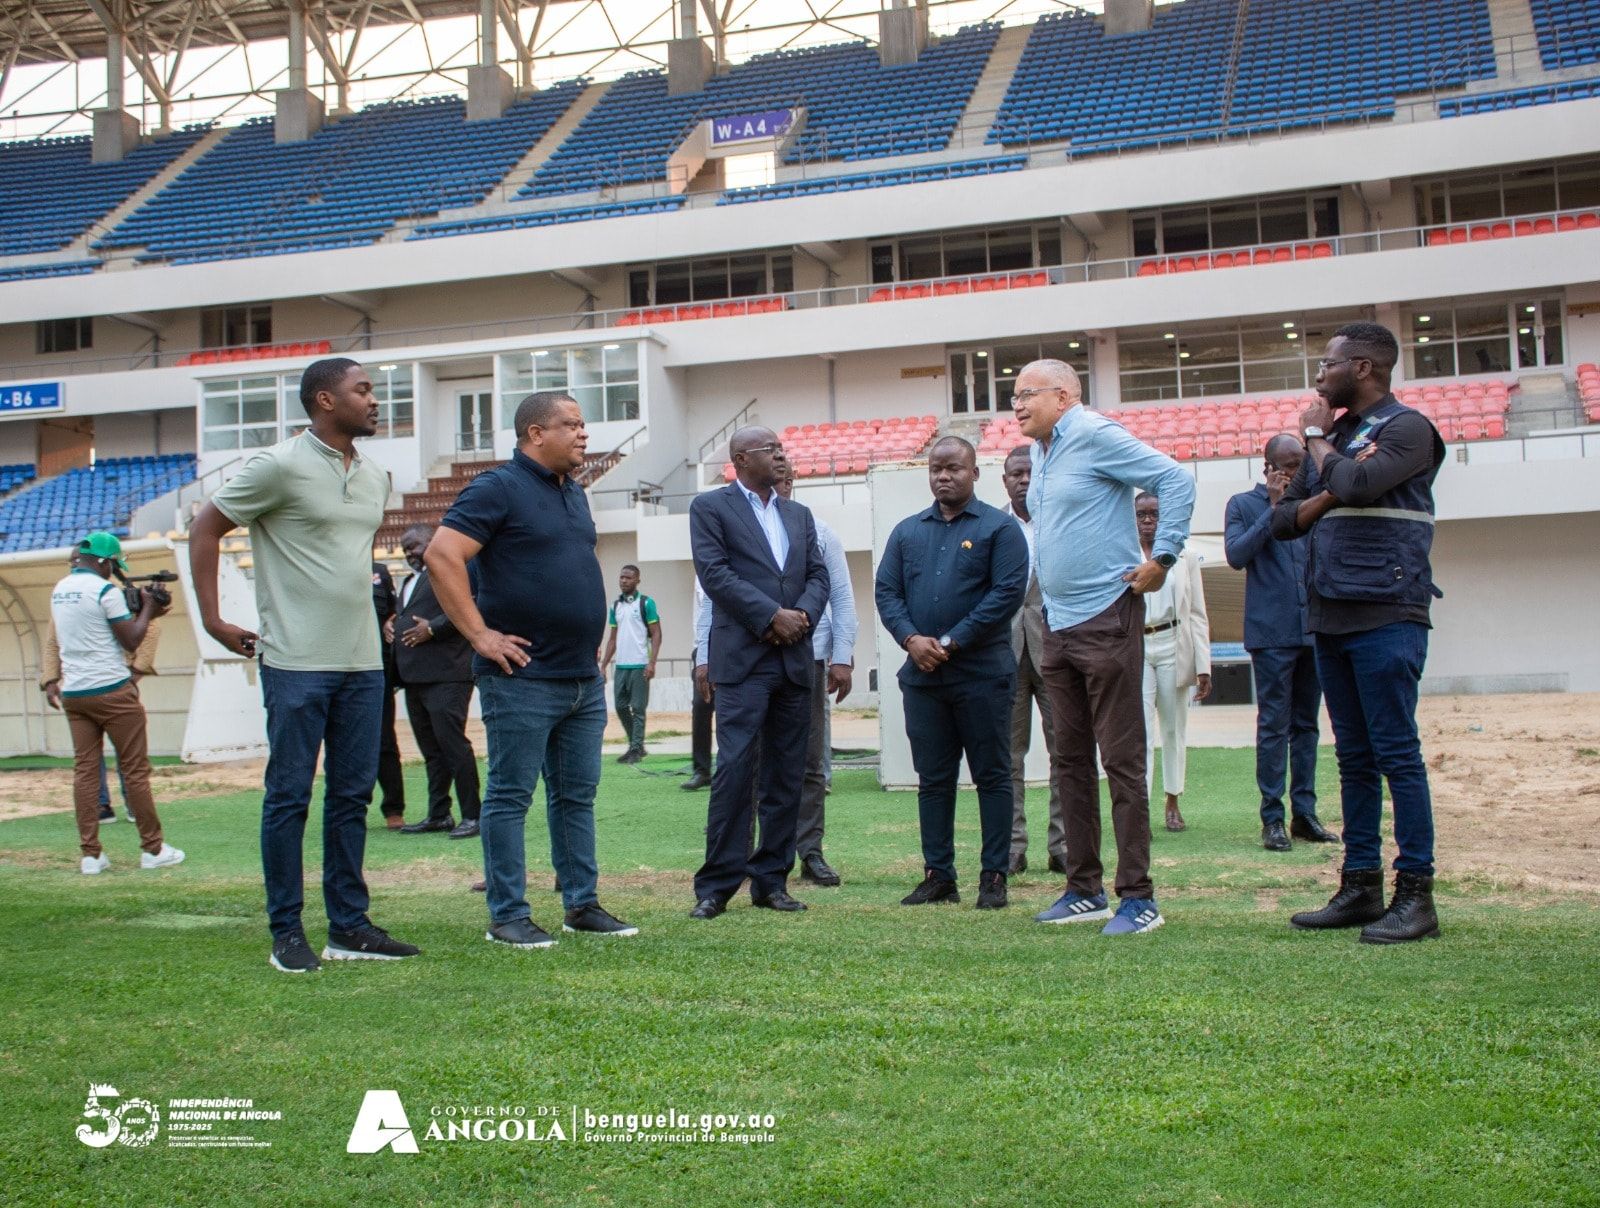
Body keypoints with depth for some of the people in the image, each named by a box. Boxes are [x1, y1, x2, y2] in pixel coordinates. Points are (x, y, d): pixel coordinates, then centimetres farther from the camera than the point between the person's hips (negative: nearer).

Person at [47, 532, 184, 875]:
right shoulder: (105, 590, -13)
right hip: (112, 691, -7)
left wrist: (140, 611, 16)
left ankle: (90, 854, 4)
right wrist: (147, 609, 3)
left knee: (84, 770, 6)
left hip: (73, 693, 7)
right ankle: (152, 849, 5)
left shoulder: (59, 590, 11)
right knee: (135, 769, 1)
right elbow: (131, 641, -11)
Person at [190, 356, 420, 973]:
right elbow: (204, 530, -4)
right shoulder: (280, 465, -9)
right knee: (289, 797, 0)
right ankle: (287, 933, 9)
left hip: (363, 661, 7)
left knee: (353, 795, 10)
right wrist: (213, 620, -7)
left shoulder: (375, 476, 12)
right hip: (297, 662, -7)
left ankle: (349, 925, 18)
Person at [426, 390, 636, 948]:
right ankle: (507, 916, 6)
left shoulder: (573, 493, 16)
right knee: (511, 796, 0)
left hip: (584, 677, 8)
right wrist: (481, 635, -18)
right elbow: (441, 556, -19)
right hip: (524, 678, -8)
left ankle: (582, 904, 21)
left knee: (577, 795, 12)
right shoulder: (498, 488, -9)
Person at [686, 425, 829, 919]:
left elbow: (818, 575, 13)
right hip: (742, 658, -6)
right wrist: (772, 616, -14)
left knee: (787, 775, 6)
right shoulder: (711, 507, 2)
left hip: (794, 658, 6)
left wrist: (802, 614, -7)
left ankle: (771, 879, 14)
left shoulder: (799, 514, 20)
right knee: (735, 770, -10)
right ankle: (717, 886, -3)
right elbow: (715, 574, -9)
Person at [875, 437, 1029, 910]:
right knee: (933, 778, 8)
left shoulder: (999, 528, -1)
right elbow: (886, 591, 9)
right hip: (921, 675, 4)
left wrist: (952, 642, -14)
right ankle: (938, 875, 15)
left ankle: (994, 877, 8)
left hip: (982, 672, -4)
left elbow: (1008, 591, -10)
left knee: (992, 776, 2)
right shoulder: (907, 531, 13)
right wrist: (912, 639, -9)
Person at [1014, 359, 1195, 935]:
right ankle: (1084, 888, 20)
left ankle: (1138, 898, 0)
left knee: (1121, 760, -5)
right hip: (1058, 626, 9)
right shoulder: (1041, 453, 15)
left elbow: (1176, 480, -16)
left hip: (1105, 620, -9)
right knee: (1071, 762, 12)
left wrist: (1161, 558, -17)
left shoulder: (1095, 435, -11)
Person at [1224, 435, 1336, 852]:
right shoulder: (1244, 504, 5)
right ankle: (1272, 818, -2)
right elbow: (1236, 554, -9)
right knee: (1274, 726, -5)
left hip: (1313, 629, 4)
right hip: (1272, 633, -4)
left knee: (1307, 724, 8)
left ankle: (1305, 812, 13)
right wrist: (1274, 509, -10)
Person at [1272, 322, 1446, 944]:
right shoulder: (1335, 437, 17)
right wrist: (1329, 495, -6)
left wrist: (1318, 439, -4)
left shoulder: (1405, 428, -4)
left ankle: (1415, 894, -1)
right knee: (1354, 757, 10)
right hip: (1331, 616, 8)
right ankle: (1360, 887, 16)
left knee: (1396, 753, -6)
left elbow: (1358, 484, -22)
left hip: (1385, 616, -8)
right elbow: (1283, 518, 13)